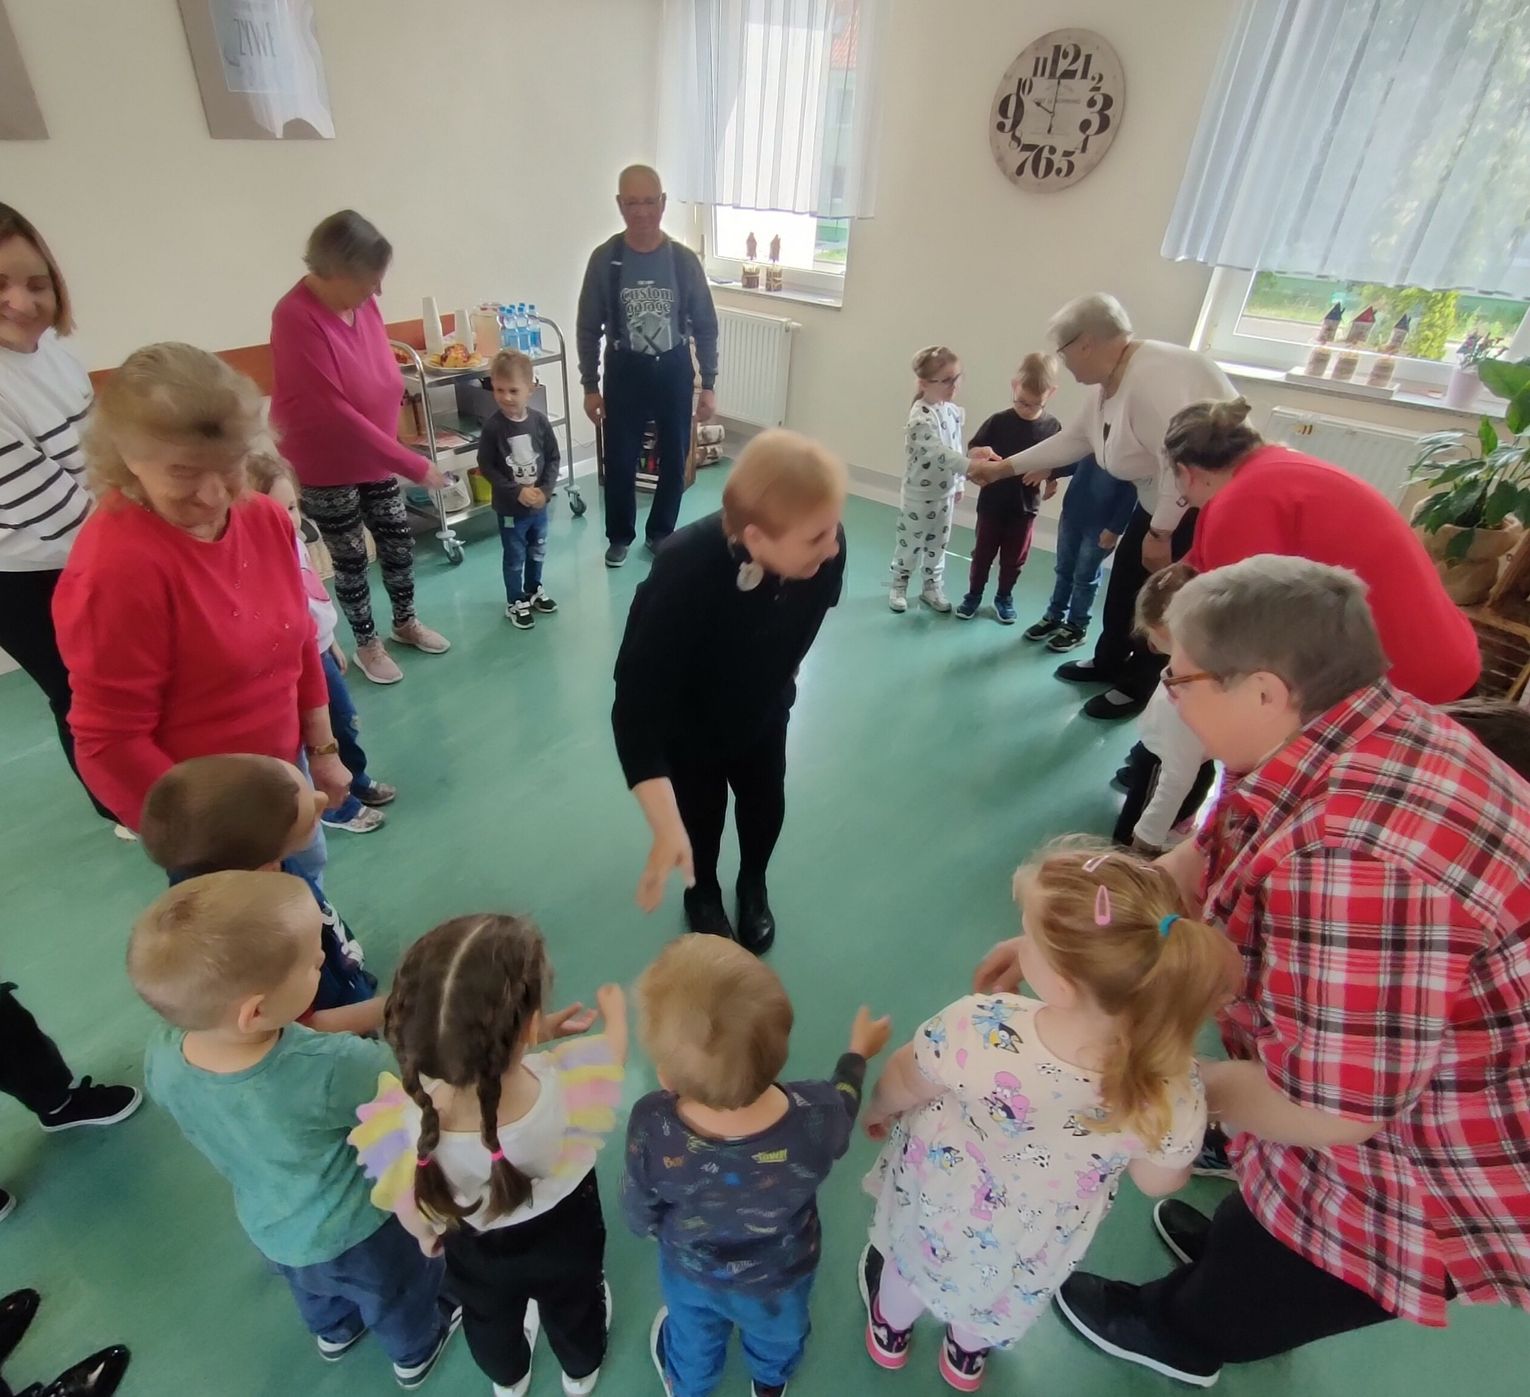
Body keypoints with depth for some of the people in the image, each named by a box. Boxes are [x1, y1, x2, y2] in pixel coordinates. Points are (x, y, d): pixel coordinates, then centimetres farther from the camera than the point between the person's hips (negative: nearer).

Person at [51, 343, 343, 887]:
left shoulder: (267, 520, -6)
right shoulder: (115, 567, -26)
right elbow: (110, 745, -22)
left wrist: (322, 748, 9)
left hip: (282, 772, 6)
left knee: (306, 875, 26)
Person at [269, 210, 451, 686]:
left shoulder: (362, 302, -5)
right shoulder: (296, 319, -26)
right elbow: (335, 414, -28)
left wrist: (395, 455, 8)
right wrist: (413, 465, -28)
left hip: (376, 458, 6)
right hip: (325, 468, -6)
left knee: (399, 543, 15)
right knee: (351, 557, 8)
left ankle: (406, 622, 38)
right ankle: (367, 644, 28)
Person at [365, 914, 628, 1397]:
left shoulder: (407, 1121, -43)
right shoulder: (566, 1093, -44)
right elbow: (611, 1051, -19)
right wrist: (614, 1011, 3)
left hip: (474, 1252, 1)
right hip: (563, 1240, -1)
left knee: (489, 1320, 37)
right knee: (572, 1308, 36)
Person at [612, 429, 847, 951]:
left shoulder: (825, 549, -31)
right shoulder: (683, 576, -44)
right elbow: (636, 706, -41)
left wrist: (778, 682, 11)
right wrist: (667, 829, -48)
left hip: (763, 710, 4)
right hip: (687, 722, -4)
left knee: (765, 803, 20)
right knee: (700, 813, 15)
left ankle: (753, 887, 53)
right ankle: (702, 894, 49)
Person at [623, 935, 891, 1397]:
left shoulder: (652, 1128, -42)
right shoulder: (815, 1119, -43)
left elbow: (640, 1218, -19)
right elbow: (840, 1112, -16)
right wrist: (858, 1053, 3)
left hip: (689, 1269, 0)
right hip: (781, 1275, 0)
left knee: (692, 1336, 36)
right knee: (777, 1334, 37)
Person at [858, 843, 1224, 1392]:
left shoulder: (978, 1033, -45)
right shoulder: (1172, 1092, -37)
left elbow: (901, 1085, -21)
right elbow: (1158, 1182, -13)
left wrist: (877, 1111, 2)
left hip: (940, 1202, -2)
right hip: (1036, 1248, 2)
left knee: (914, 1259, 35)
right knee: (1002, 1294, 38)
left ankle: (891, 1330, 66)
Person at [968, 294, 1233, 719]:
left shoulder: (1152, 379, -30)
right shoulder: (1106, 384, 1)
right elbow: (1072, 438, 12)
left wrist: (1159, 533, -27)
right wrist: (1004, 467, 13)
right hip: (1162, 498, 10)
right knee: (1126, 576, 17)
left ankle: (1136, 687, 19)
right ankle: (1108, 663, 36)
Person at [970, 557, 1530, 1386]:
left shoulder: (1353, 857, -42)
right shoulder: (1340, 737, -10)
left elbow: (1321, 1109, -33)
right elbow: (1208, 861, 1)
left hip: (1434, 1175, -7)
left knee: (1248, 1297, 23)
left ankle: (1175, 1333, 52)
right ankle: (1241, 1247, 64)